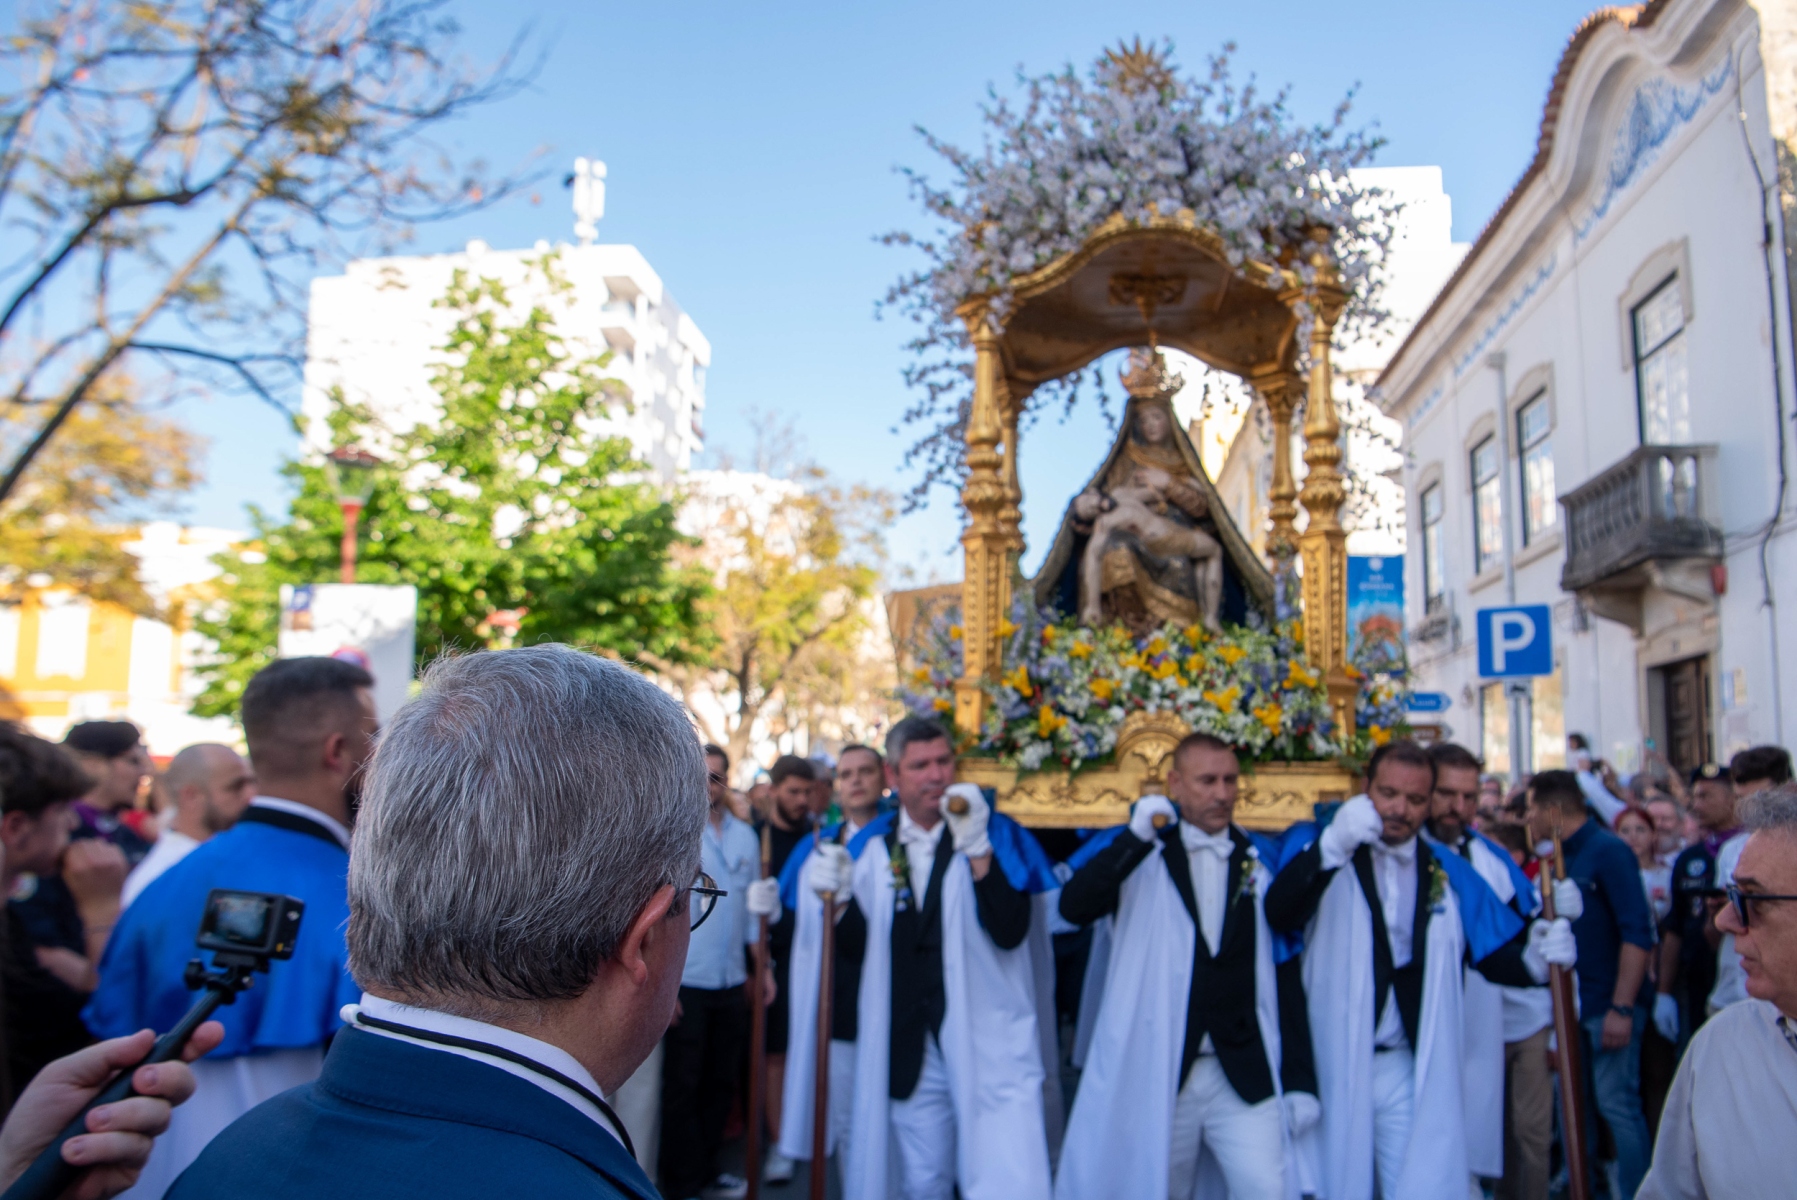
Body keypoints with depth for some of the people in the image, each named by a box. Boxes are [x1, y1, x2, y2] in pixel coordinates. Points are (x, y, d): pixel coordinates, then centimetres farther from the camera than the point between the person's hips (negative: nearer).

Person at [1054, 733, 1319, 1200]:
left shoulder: (1262, 860, 8)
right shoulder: (1139, 853, 3)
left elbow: (1286, 974, 8)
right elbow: (1073, 908, -13)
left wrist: (1300, 1081, 5)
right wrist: (1135, 838, -21)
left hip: (1246, 1075, 1)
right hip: (1157, 1072, 0)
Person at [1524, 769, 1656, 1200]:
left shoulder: (1608, 851, -13)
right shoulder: (1559, 857, 11)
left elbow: (1637, 933, -18)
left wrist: (1621, 1008, -22)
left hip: (1608, 1005, -8)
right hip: (1571, 1003, 8)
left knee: (1616, 1105, -3)